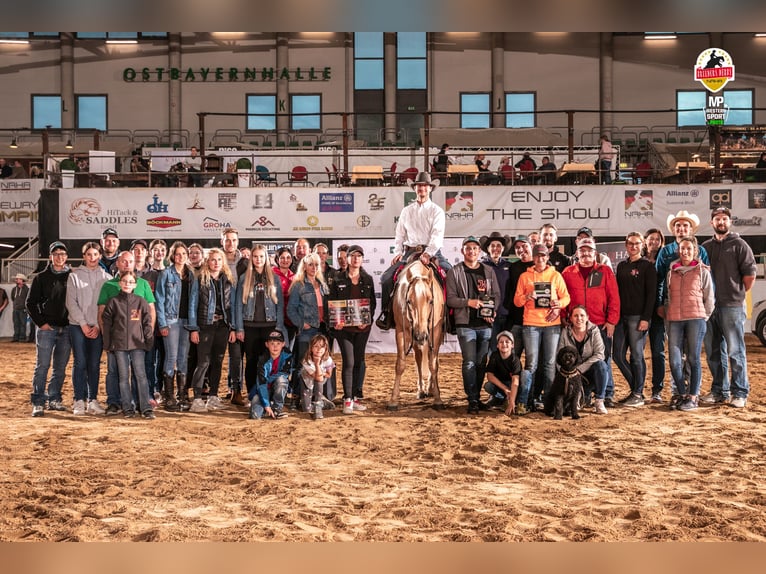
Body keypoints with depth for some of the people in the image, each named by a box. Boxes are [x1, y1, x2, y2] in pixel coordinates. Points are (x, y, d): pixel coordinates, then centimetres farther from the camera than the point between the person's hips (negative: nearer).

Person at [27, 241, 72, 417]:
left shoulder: (72, 276, 6)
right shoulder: (42, 277, 1)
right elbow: (31, 302, 2)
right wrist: (41, 322, -6)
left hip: (66, 329, 3)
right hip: (47, 328, -2)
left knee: (60, 368, 8)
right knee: (42, 366, -4)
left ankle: (54, 399, 18)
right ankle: (38, 403, -1)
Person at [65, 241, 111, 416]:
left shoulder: (106, 277, 7)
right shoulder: (74, 276, 5)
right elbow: (71, 303, -1)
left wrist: (98, 326, -7)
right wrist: (83, 324, -8)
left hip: (98, 327, 1)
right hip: (78, 326, -1)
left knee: (95, 364, 2)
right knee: (80, 363, -3)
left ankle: (93, 400, 8)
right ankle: (79, 400, 1)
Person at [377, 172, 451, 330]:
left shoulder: (437, 211, 5)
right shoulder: (406, 211, 15)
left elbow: (437, 235, -8)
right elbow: (399, 235, 15)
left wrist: (428, 254, -23)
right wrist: (398, 253, -1)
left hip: (432, 252, -2)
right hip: (410, 252, 2)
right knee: (386, 277, -15)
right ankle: (386, 313, -1)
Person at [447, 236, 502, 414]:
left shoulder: (489, 271, 11)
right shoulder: (455, 272, 1)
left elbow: (497, 295, 11)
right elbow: (450, 299, -3)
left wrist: (492, 311, -6)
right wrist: (468, 302, -18)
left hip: (485, 324, 4)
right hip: (466, 324, -4)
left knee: (481, 363, 10)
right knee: (469, 362, -7)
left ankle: (476, 397, 21)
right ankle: (472, 401, -4)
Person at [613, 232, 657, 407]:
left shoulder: (647, 266, -1)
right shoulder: (621, 266, 16)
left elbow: (651, 294, -8)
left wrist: (645, 318, -15)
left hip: (638, 317, -6)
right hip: (621, 316, 6)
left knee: (636, 355, -3)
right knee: (618, 355, 4)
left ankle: (638, 394, 6)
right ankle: (635, 388, 17)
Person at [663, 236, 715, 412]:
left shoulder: (703, 271, 4)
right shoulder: (672, 272, 14)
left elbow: (709, 298, 6)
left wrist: (703, 317, 3)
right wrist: (667, 317, 10)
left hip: (696, 319, -3)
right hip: (674, 320, 3)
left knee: (694, 359, 0)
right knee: (674, 361, -1)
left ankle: (693, 397, 7)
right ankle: (681, 394, 15)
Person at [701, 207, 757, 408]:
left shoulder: (739, 245, 0)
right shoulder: (705, 247, 14)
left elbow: (750, 274, -4)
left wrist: (737, 294, 3)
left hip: (732, 306, -5)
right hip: (709, 306, 5)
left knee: (735, 351, -4)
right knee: (713, 351, 10)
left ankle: (740, 393, 2)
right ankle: (719, 391, 19)